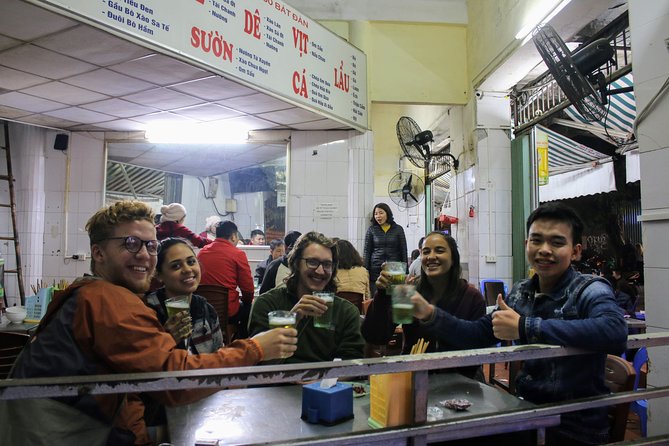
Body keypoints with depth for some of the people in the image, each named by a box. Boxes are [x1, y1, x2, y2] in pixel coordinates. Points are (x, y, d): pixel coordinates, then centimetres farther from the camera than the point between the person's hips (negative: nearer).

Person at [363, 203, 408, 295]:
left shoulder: (398, 229, 6)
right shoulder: (371, 230, 6)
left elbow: (403, 251, 7)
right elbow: (367, 251, 5)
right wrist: (365, 271, -1)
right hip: (375, 270, 0)